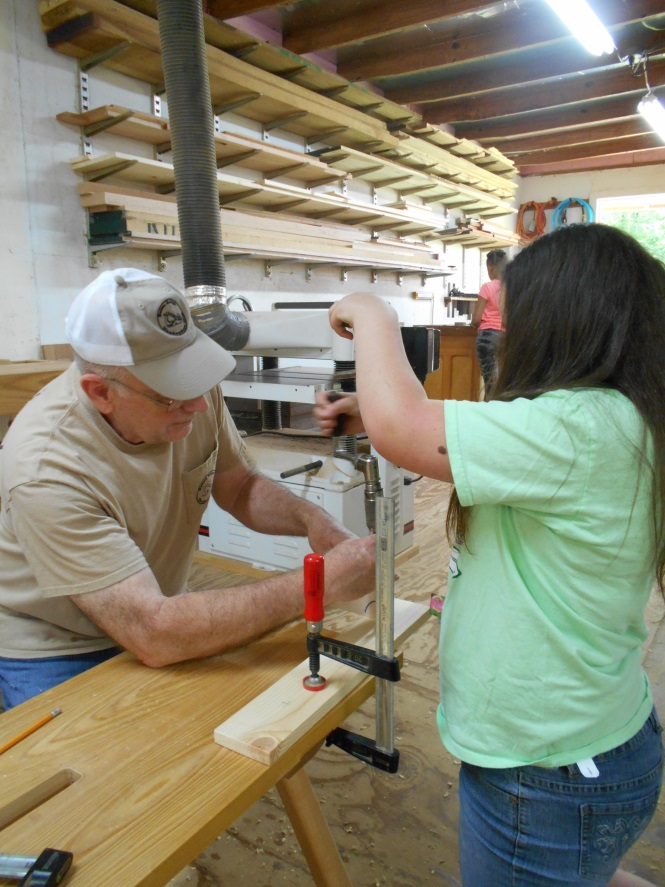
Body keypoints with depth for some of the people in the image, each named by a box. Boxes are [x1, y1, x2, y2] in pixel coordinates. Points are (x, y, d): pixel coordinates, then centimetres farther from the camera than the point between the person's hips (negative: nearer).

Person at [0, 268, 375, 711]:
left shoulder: (190, 388, -17)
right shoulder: (45, 470, -34)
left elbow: (240, 485, 1)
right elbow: (153, 635, -35)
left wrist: (311, 519, -19)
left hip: (154, 614, 4)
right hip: (56, 654, -3)